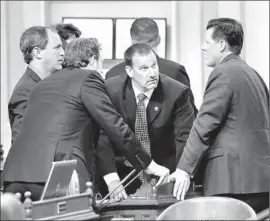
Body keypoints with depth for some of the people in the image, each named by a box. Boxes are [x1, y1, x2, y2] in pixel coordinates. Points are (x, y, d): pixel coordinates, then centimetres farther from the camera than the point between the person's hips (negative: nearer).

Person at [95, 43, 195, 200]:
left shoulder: (177, 92, -13)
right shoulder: (111, 90, -12)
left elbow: (186, 137, -15)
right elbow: (102, 137, -15)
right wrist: (112, 180, -26)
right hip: (123, 173, 0)